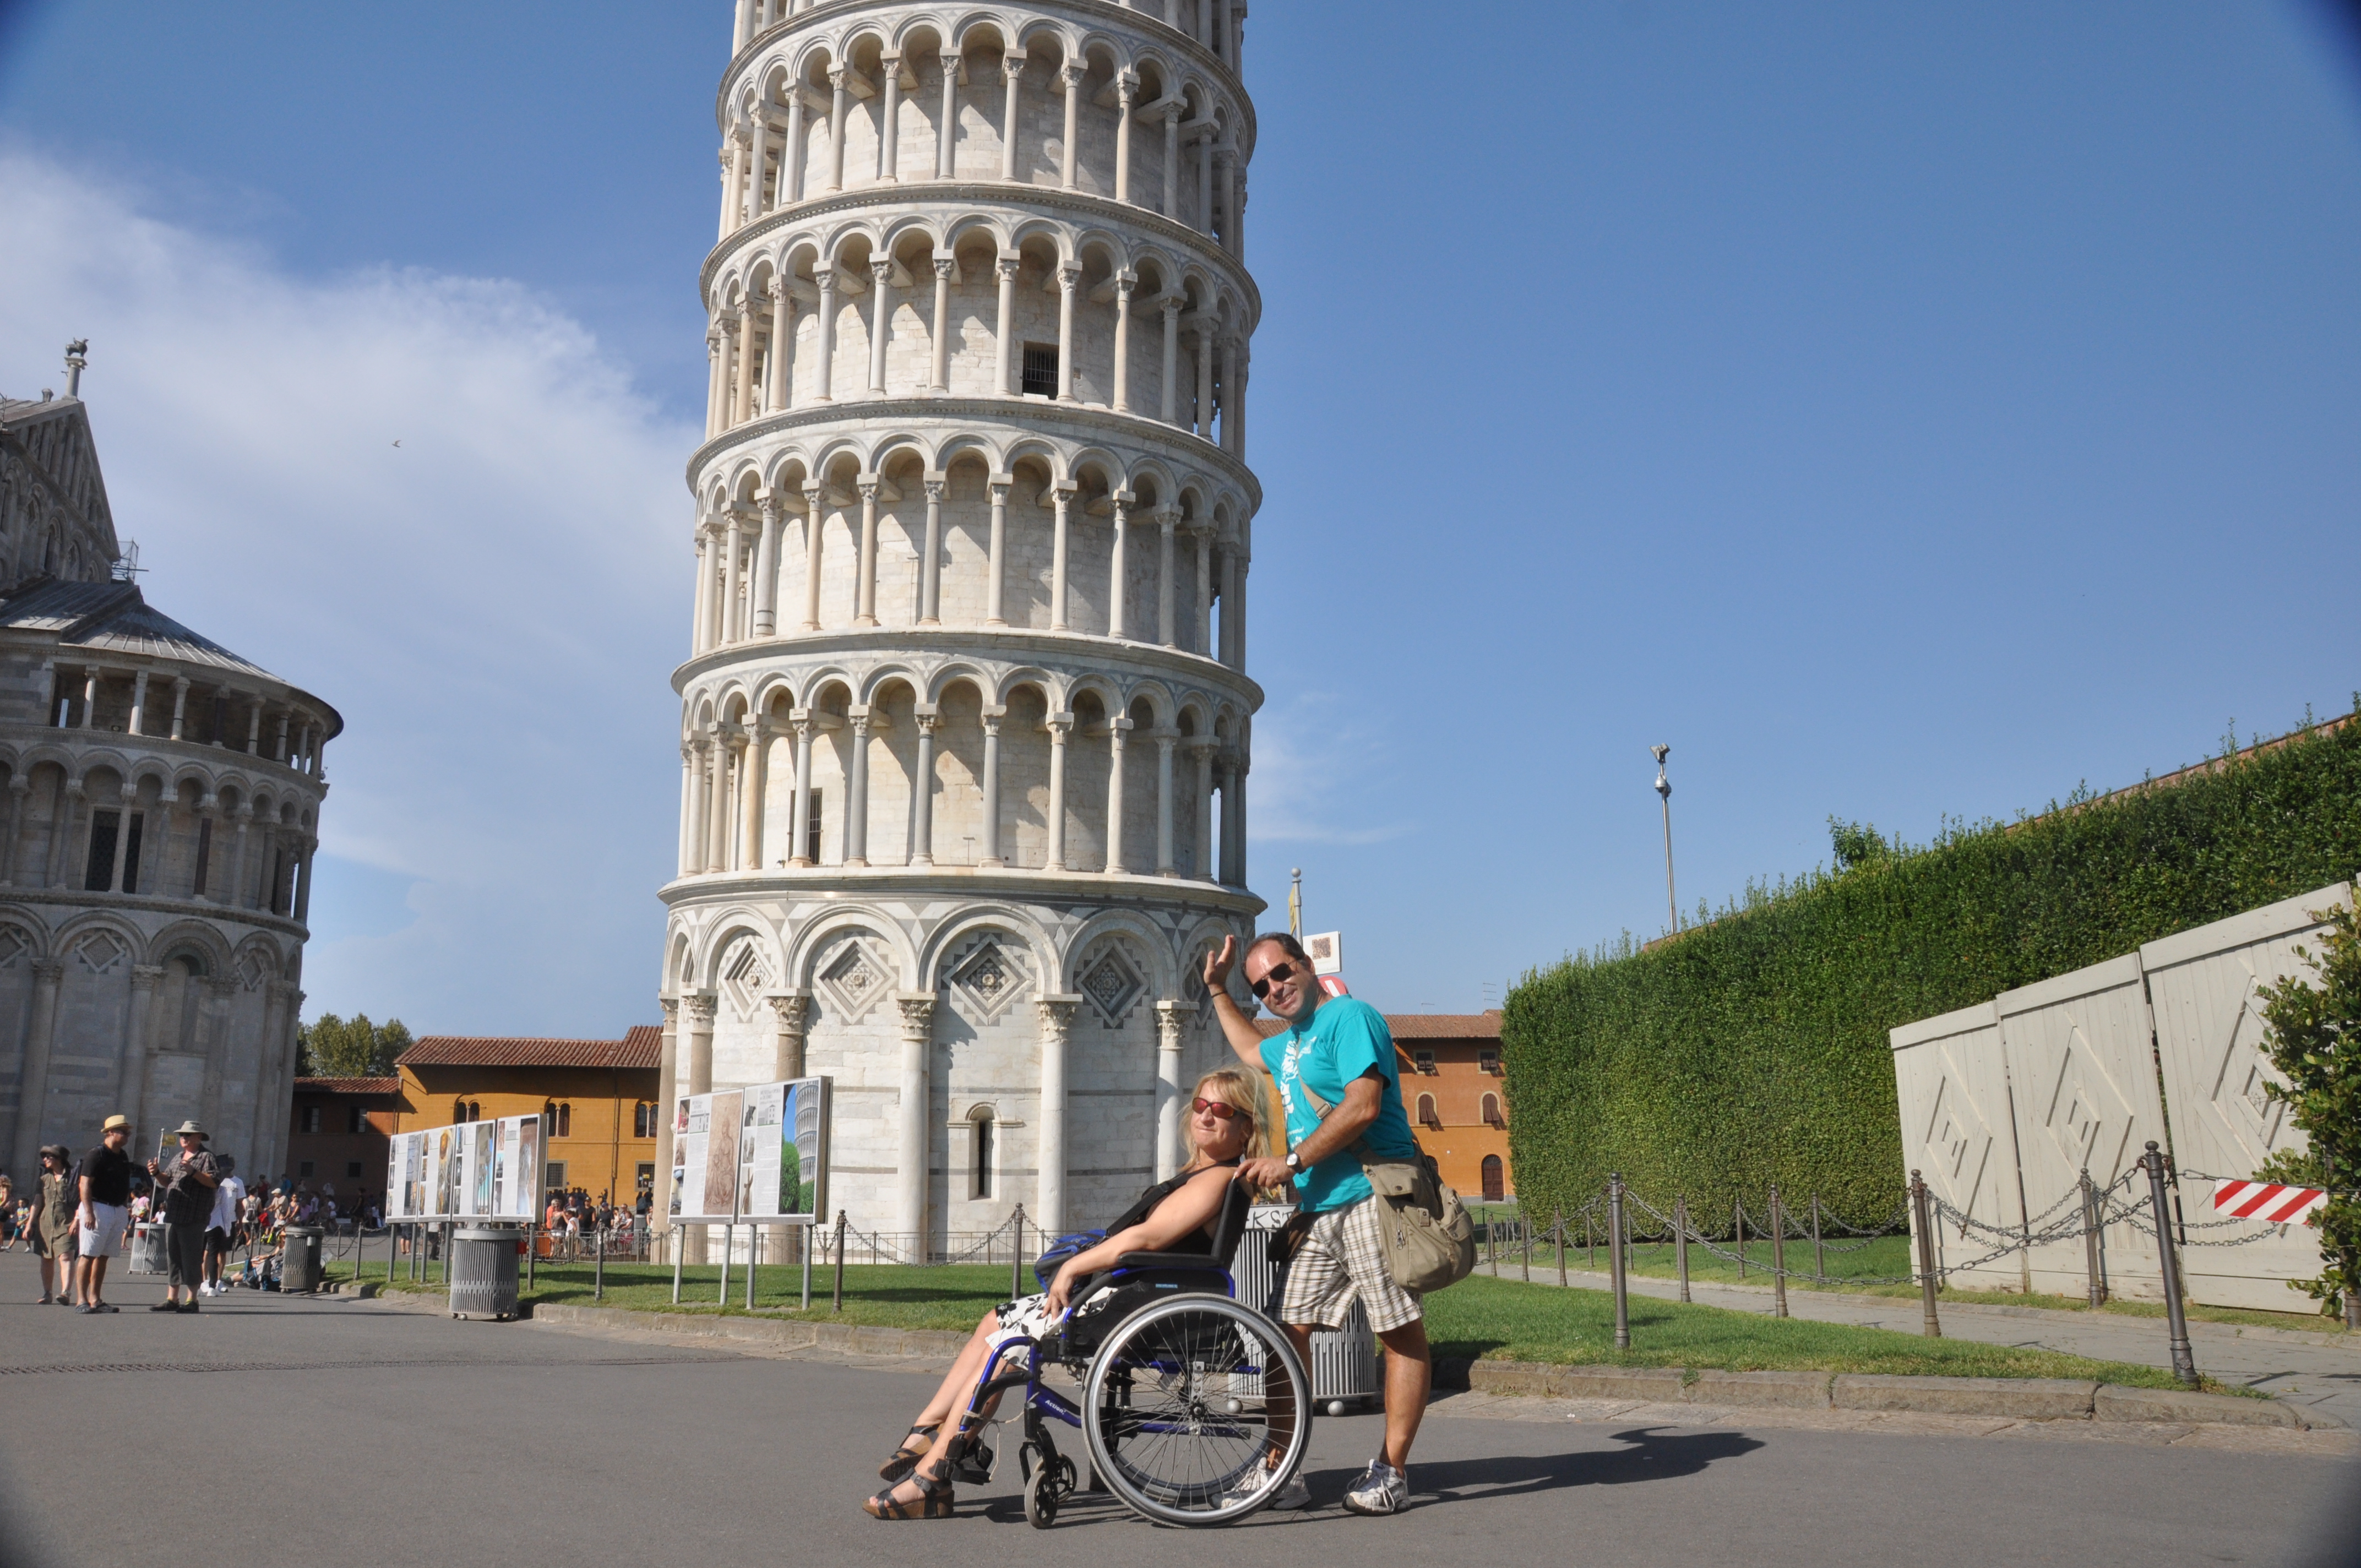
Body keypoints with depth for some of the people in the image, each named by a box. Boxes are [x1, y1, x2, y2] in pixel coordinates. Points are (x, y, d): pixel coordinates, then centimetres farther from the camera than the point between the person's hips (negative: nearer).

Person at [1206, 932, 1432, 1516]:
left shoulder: (1349, 1017, -7)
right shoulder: (1290, 1043, 22)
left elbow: (1363, 1105, -19)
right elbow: (1251, 1050, 47)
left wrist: (1293, 1162, -16)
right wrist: (1217, 990, 39)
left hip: (1373, 1199, -9)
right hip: (1319, 1210, 9)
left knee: (1403, 1334, -3)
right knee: (1289, 1329, 5)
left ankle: (1392, 1473, 2)